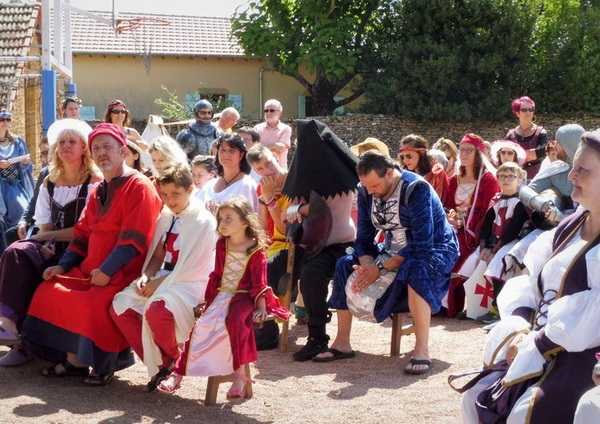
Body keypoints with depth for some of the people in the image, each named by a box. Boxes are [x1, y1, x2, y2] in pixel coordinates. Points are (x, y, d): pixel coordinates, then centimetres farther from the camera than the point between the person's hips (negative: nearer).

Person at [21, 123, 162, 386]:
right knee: (51, 290, -2)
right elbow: (83, 234, 19)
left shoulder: (139, 187, -11)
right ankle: (74, 360, 2)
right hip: (90, 269, 9)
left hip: (123, 273, -9)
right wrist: (63, 266, 7)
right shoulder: (98, 192, 17)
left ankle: (105, 366, -9)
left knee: (95, 303, -31)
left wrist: (107, 271, -23)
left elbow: (134, 239, -19)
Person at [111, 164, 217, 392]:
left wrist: (159, 283, -16)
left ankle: (173, 361, -3)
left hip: (190, 285, -8)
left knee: (156, 311, -36)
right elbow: (157, 255, 14)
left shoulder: (204, 222, -11)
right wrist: (146, 276, -6)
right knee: (119, 308, -13)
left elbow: (192, 267, -15)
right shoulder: (166, 217, 11)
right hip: (164, 278, 8)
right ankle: (159, 365, -3)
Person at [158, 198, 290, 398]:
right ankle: (178, 372, -10)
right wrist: (208, 299, 15)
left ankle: (239, 375, -27)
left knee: (236, 320, -34)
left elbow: (259, 282, -6)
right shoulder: (222, 245, 10)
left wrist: (261, 307, -12)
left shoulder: (255, 250, -6)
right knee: (201, 324, -14)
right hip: (221, 295, 5)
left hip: (243, 297, -5)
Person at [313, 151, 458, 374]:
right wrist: (367, 267, -25)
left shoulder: (416, 190, -27)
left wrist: (381, 269, -31)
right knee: (345, 265, -9)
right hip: (394, 251, 7)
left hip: (434, 250, -7)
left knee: (415, 269, -40)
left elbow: (422, 245, -31)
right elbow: (364, 238, -4)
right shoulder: (366, 192, -7)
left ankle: (422, 350, -37)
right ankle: (342, 343, -4)